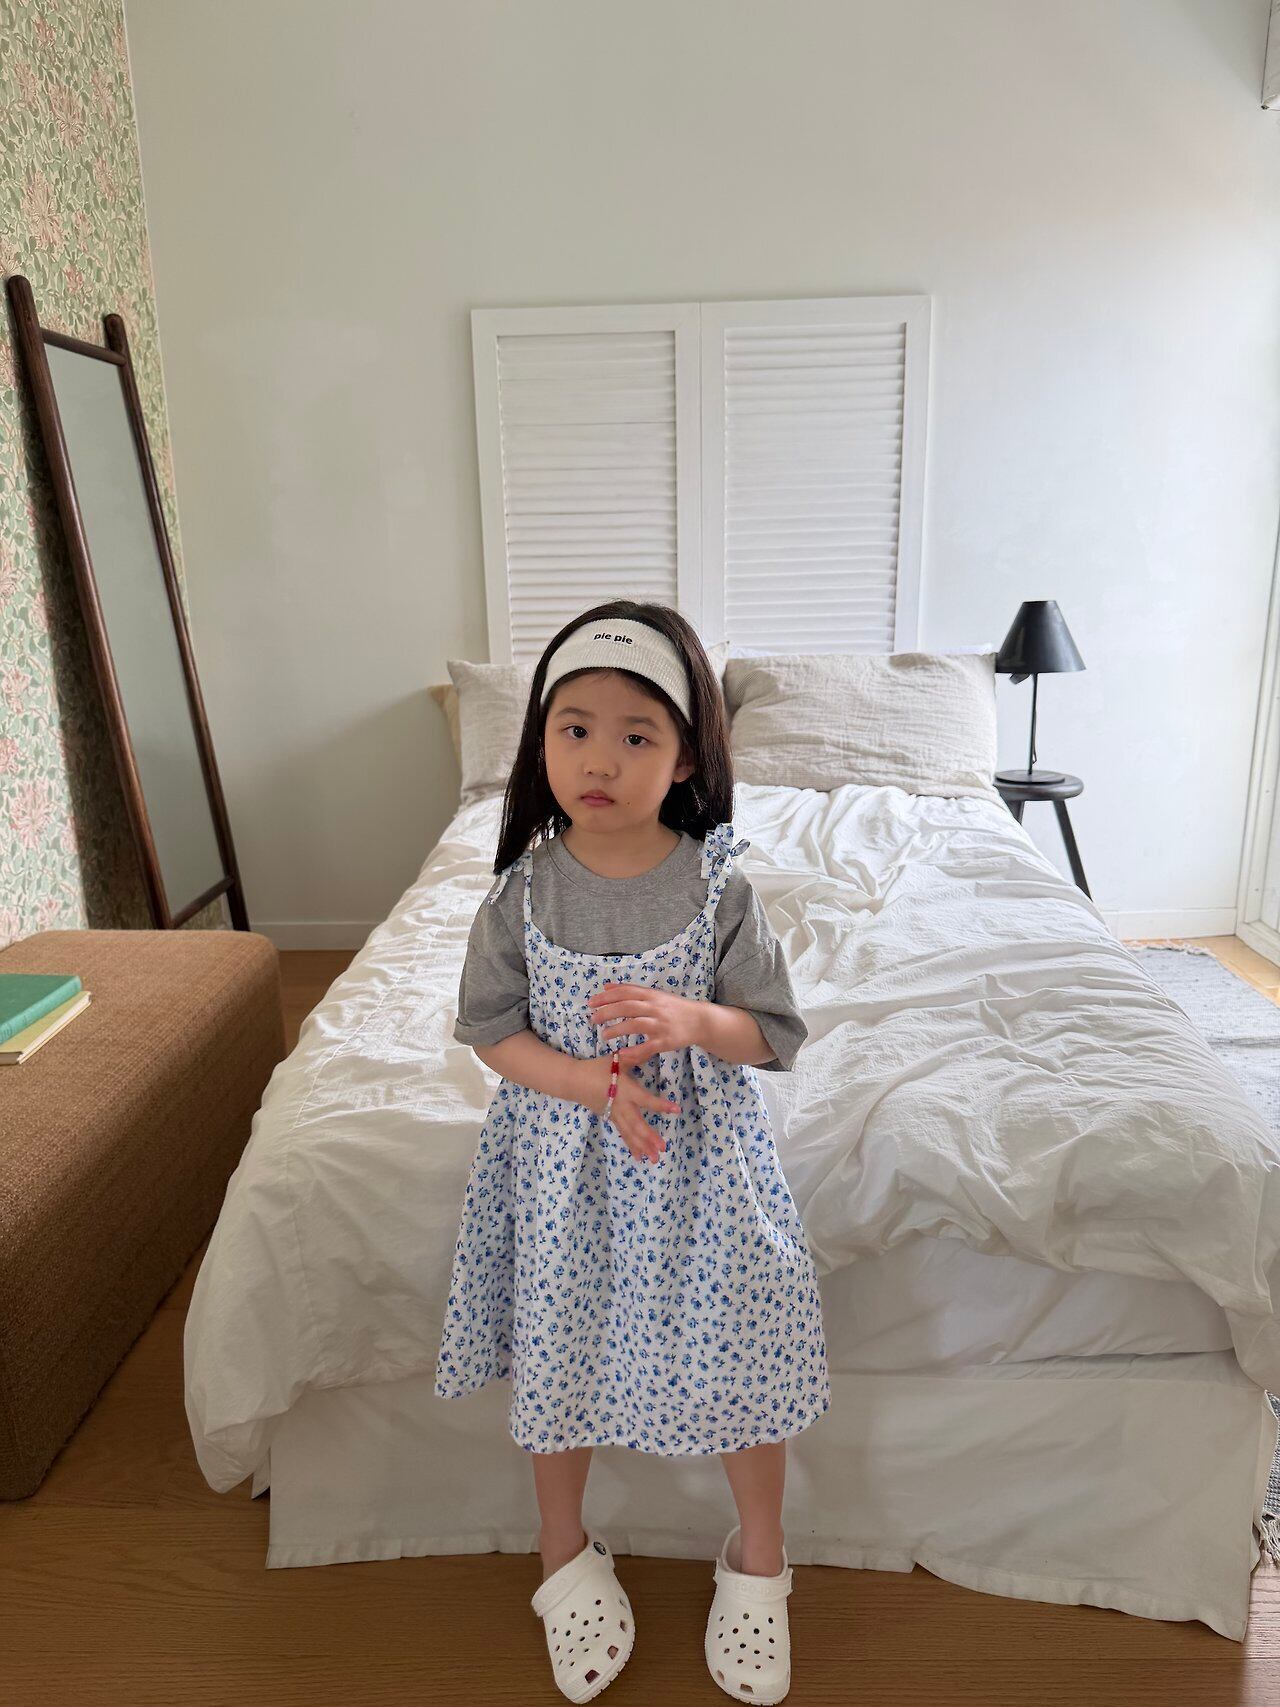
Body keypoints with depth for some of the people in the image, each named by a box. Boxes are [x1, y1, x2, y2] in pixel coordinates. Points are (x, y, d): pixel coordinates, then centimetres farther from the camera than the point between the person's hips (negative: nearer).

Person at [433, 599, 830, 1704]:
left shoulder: (718, 886, -13)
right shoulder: (524, 889, -10)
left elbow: (772, 1034, -8)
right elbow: (492, 1029, -5)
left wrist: (692, 1019, -29)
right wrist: (597, 1084, -21)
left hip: (701, 1157, -1)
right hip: (565, 1155, 1)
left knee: (741, 1355, 7)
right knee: (558, 1353, 14)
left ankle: (759, 1557, 38)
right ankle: (566, 1552, 43)